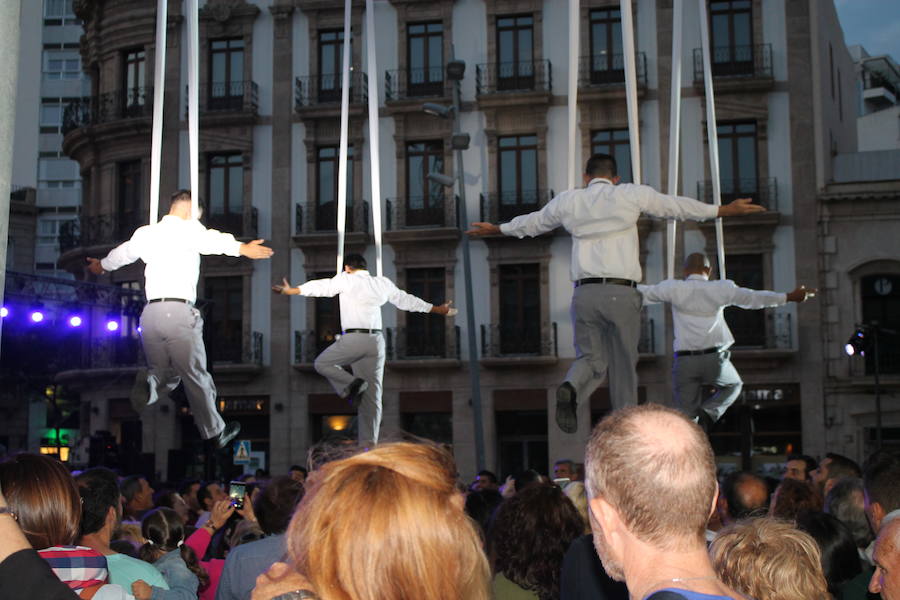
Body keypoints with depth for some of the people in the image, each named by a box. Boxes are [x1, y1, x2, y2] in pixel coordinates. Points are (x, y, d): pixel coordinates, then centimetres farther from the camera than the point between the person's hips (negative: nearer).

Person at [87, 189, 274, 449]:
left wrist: (101, 266, 56)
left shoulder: (146, 233, 16)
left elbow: (123, 253, 35)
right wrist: (241, 248, -42)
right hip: (180, 311, -5)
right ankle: (214, 433, 15)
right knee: (196, 376, 6)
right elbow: (210, 240, -26)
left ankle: (144, 388, -15)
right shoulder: (188, 229, -3)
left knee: (163, 372, 18)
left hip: (150, 311, 6)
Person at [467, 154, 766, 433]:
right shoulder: (631, 195, 6)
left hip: (584, 293, 2)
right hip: (621, 292, -2)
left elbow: (531, 222, 28)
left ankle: (570, 388, -20)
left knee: (590, 357, 12)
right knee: (624, 366, 7)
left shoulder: (568, 201, 14)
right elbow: (677, 206, 13)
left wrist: (497, 229, 47)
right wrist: (724, 210, 24)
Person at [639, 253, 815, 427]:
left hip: (684, 360, 0)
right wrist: (790, 297, 17)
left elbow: (643, 293, 11)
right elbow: (754, 297, 7)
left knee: (686, 415, 7)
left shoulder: (675, 289, 2)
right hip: (714, 359, 0)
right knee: (733, 385, 29)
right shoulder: (721, 289, 3)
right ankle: (708, 413, 3)